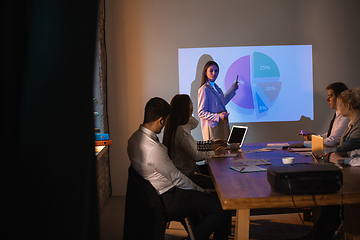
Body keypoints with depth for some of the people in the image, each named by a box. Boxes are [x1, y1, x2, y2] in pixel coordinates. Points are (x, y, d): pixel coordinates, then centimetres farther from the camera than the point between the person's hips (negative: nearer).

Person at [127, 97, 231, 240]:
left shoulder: (135, 138, 2)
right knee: (224, 208, -13)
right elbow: (177, 179, -20)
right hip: (170, 199, -10)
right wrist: (202, 191, -5)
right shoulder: (154, 149, -29)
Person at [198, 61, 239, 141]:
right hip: (213, 127, -8)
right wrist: (218, 116, -26)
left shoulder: (216, 87, 13)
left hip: (223, 125, 8)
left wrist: (233, 88, 35)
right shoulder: (204, 90, -12)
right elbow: (201, 113, -15)